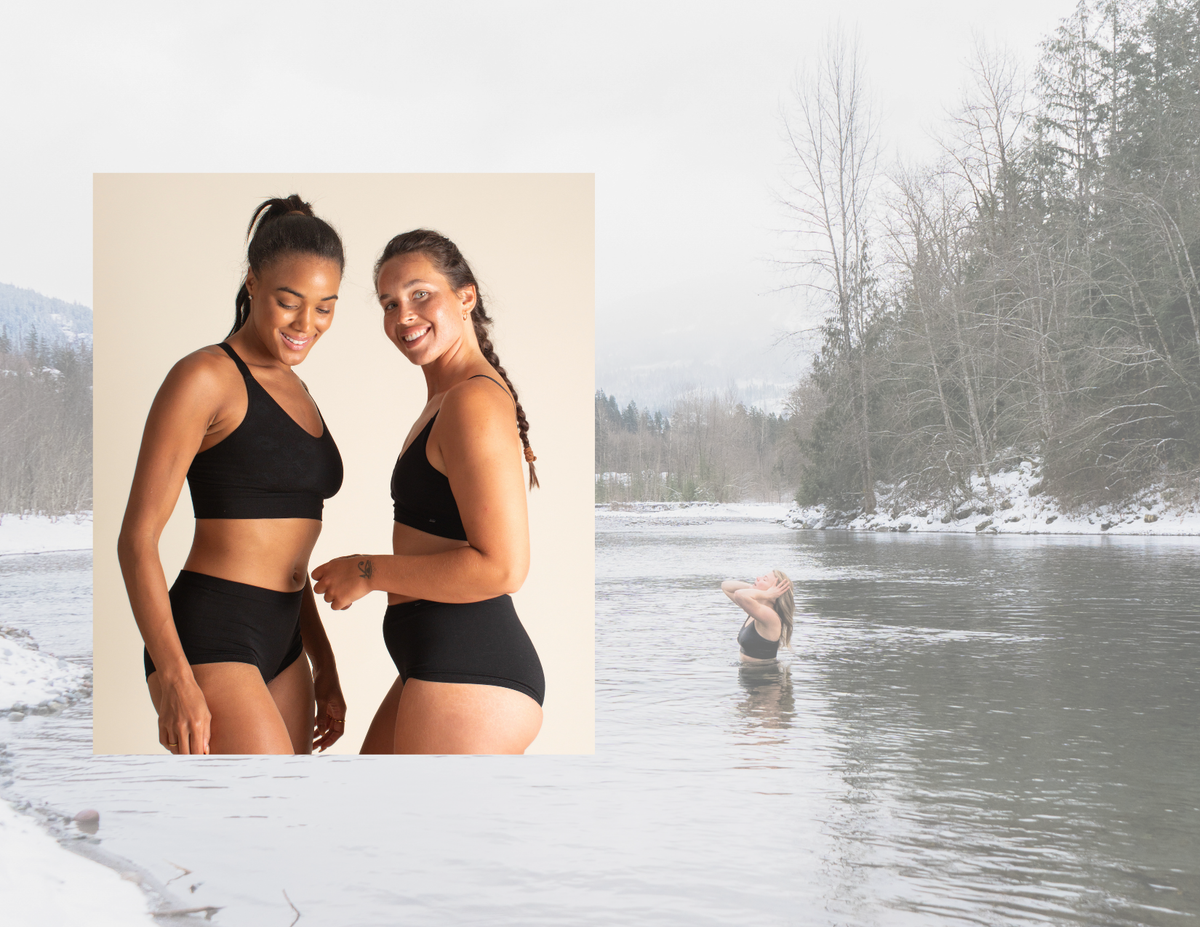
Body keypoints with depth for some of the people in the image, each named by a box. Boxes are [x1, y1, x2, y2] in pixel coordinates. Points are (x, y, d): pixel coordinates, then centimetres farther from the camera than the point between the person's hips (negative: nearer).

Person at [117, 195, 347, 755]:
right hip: (205, 645, -8)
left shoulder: (293, 392, 16)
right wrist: (176, 682, -21)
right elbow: (137, 538, -13)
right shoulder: (204, 378, -9)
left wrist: (323, 667, 20)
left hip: (280, 646, 8)